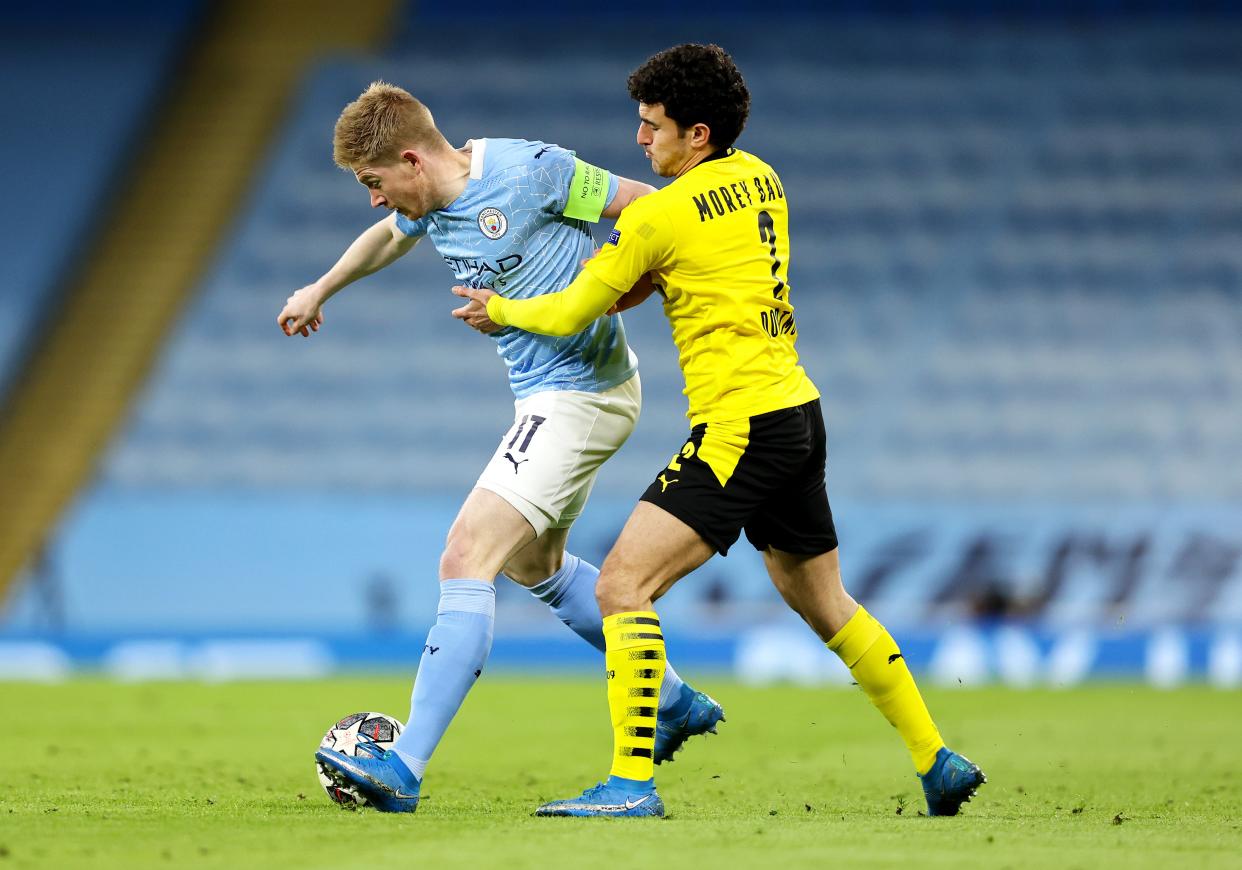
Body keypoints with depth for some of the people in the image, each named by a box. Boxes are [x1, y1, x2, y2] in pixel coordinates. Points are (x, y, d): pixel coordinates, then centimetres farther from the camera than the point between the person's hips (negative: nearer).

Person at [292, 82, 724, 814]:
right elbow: (388, 238, 28)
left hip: (578, 396, -10)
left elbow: (649, 208, -15)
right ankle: (675, 703, 39)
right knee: (534, 562, 26)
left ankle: (404, 769, -21)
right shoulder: (432, 201, 3)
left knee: (467, 560, -17)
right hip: (549, 397, 10)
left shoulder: (527, 171, -21)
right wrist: (321, 291, 42)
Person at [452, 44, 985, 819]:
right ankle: (939, 762, 25)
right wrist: (631, 286, 13)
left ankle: (632, 781, -18)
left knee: (622, 583, -11)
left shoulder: (660, 216, -12)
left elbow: (571, 316, -2)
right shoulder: (760, 180, 10)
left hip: (737, 427, -9)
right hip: (797, 409, 9)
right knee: (823, 601, 21)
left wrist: (499, 310, 16)